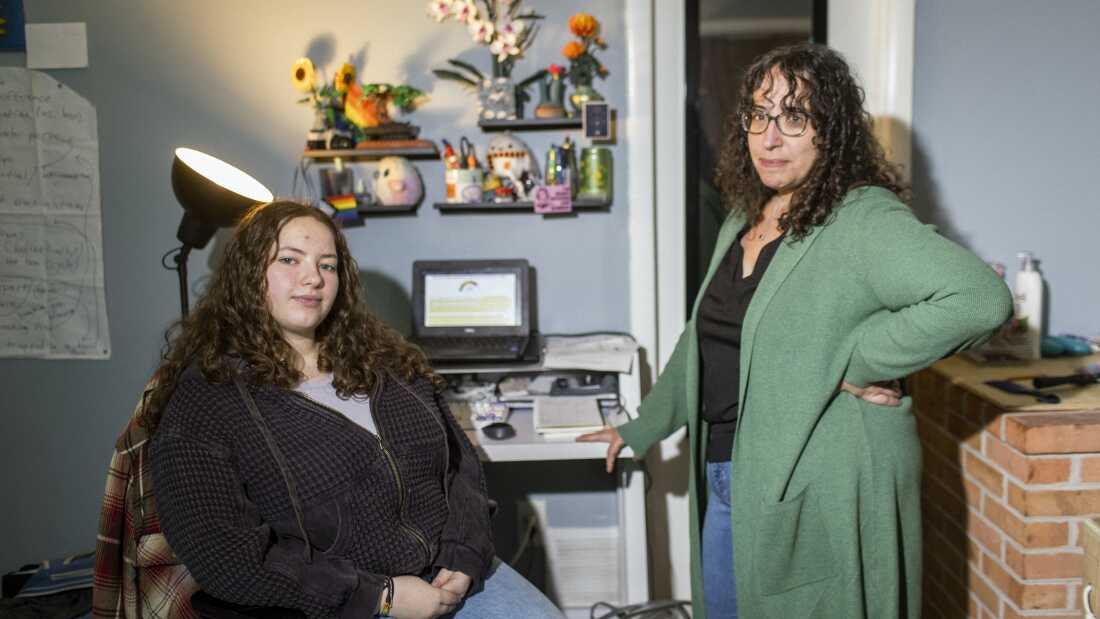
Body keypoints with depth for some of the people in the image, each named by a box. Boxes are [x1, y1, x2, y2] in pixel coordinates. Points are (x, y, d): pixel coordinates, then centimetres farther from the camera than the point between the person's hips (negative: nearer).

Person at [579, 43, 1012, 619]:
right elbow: (701, 341, 20)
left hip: (820, 493, -8)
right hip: (725, 479, 8)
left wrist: (852, 361, -25)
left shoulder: (864, 221, -16)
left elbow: (979, 297, -30)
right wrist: (641, 429, 24)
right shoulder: (742, 220, 10)